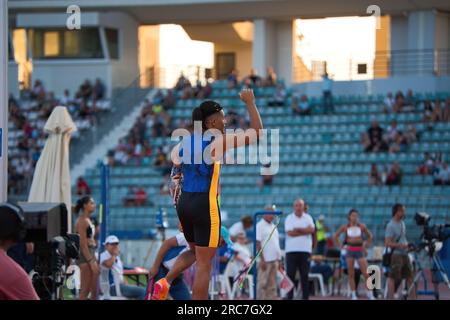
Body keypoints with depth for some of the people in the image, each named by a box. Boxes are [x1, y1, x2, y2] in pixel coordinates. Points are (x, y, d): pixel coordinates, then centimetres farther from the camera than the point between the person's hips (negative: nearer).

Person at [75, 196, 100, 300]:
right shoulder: (82, 221, -12)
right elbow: (83, 244, -17)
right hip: (85, 256, -10)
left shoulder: (88, 220, 16)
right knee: (85, 290, -8)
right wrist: (91, 261, -20)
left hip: (91, 255, 10)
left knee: (95, 291, 10)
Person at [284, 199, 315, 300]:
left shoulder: (308, 218, 9)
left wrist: (298, 229, -12)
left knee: (305, 275, 2)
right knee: (290, 274, -2)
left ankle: (305, 297, 6)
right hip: (291, 250, -1)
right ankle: (289, 297, 1)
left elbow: (312, 229, -7)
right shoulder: (289, 218, 3)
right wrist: (305, 231, -6)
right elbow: (290, 232, -10)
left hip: (305, 250, 1)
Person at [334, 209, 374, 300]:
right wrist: (340, 246, 5)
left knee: (365, 273, -8)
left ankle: (370, 293, 0)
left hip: (359, 251, -1)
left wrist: (366, 245, 5)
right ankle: (353, 295, 8)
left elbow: (369, 236, 15)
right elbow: (336, 236, 13)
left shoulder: (362, 227, 2)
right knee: (351, 274, 2)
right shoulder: (345, 227, 3)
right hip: (350, 251, 1)